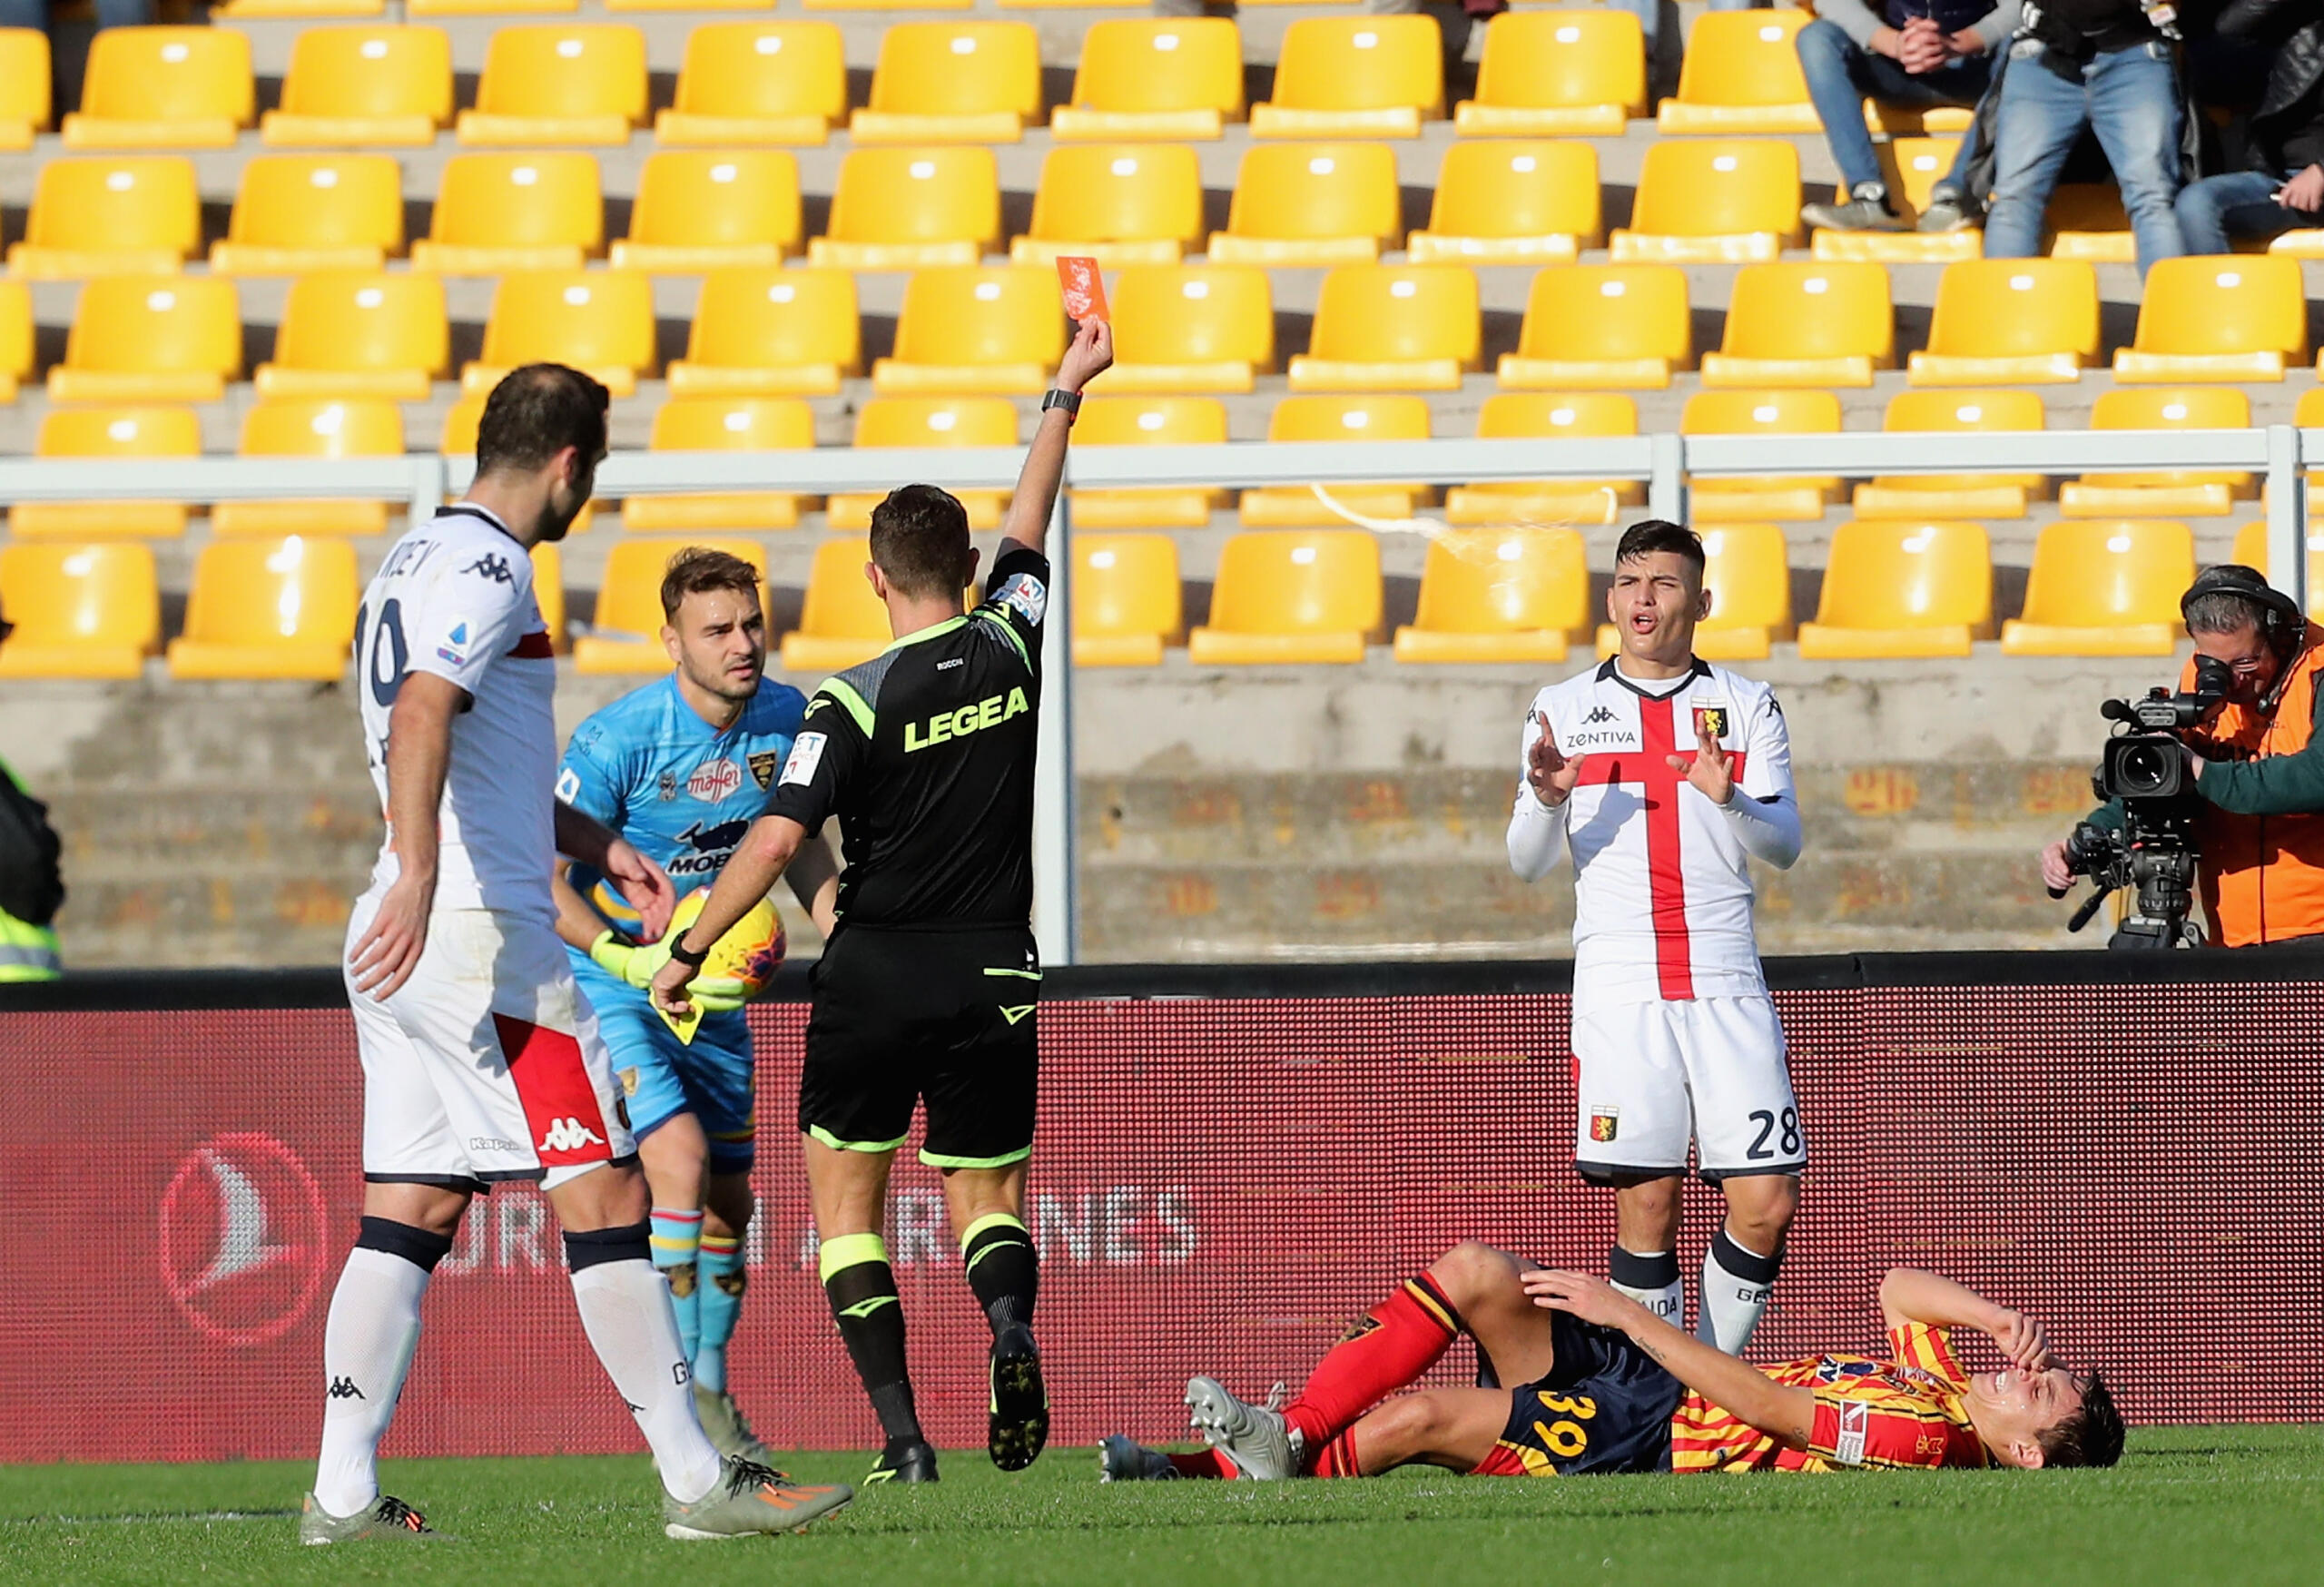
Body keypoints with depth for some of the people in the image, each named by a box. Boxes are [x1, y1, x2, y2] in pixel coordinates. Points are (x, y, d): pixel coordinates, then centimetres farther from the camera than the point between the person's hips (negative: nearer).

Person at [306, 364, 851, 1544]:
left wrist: (598, 847, 35)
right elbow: (420, 717, -28)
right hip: (483, 933, -10)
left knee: (406, 1215, 8)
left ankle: (343, 1493, 3)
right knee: (605, 1195, -6)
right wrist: (417, 879, -39)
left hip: (401, 945, 10)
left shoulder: (415, 560, 20)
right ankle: (695, 1480, -4)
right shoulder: (486, 570, -11)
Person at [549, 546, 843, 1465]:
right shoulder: (617, 740, -23)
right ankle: (680, 1399, -20)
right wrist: (628, 956, -33)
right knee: (682, 1161, -24)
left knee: (727, 1204, 12)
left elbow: (797, 842, 14)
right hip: (608, 985, -6)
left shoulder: (786, 721, -5)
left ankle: (710, 1396, 31)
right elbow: (543, 876, -21)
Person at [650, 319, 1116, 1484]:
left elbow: (776, 840, -17)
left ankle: (900, 1430, -4)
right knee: (987, 1202, 14)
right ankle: (1011, 1332, -21)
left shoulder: (856, 702, -12)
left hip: (876, 974, -3)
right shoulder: (1009, 646, -1)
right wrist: (1065, 393, 31)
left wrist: (688, 953, -8)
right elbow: (1029, 525, 17)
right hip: (994, 974, 3)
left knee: (845, 1202, 10)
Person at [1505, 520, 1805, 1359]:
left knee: (1768, 1204, -7)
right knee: (1646, 1204, -6)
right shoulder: (1563, 708, 11)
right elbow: (1526, 863, 9)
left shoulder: (1747, 705, 10)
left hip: (1725, 985, 1)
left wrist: (1729, 799, -19)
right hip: (1618, 985, -1)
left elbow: (1784, 844, 2)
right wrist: (1546, 802, -13)